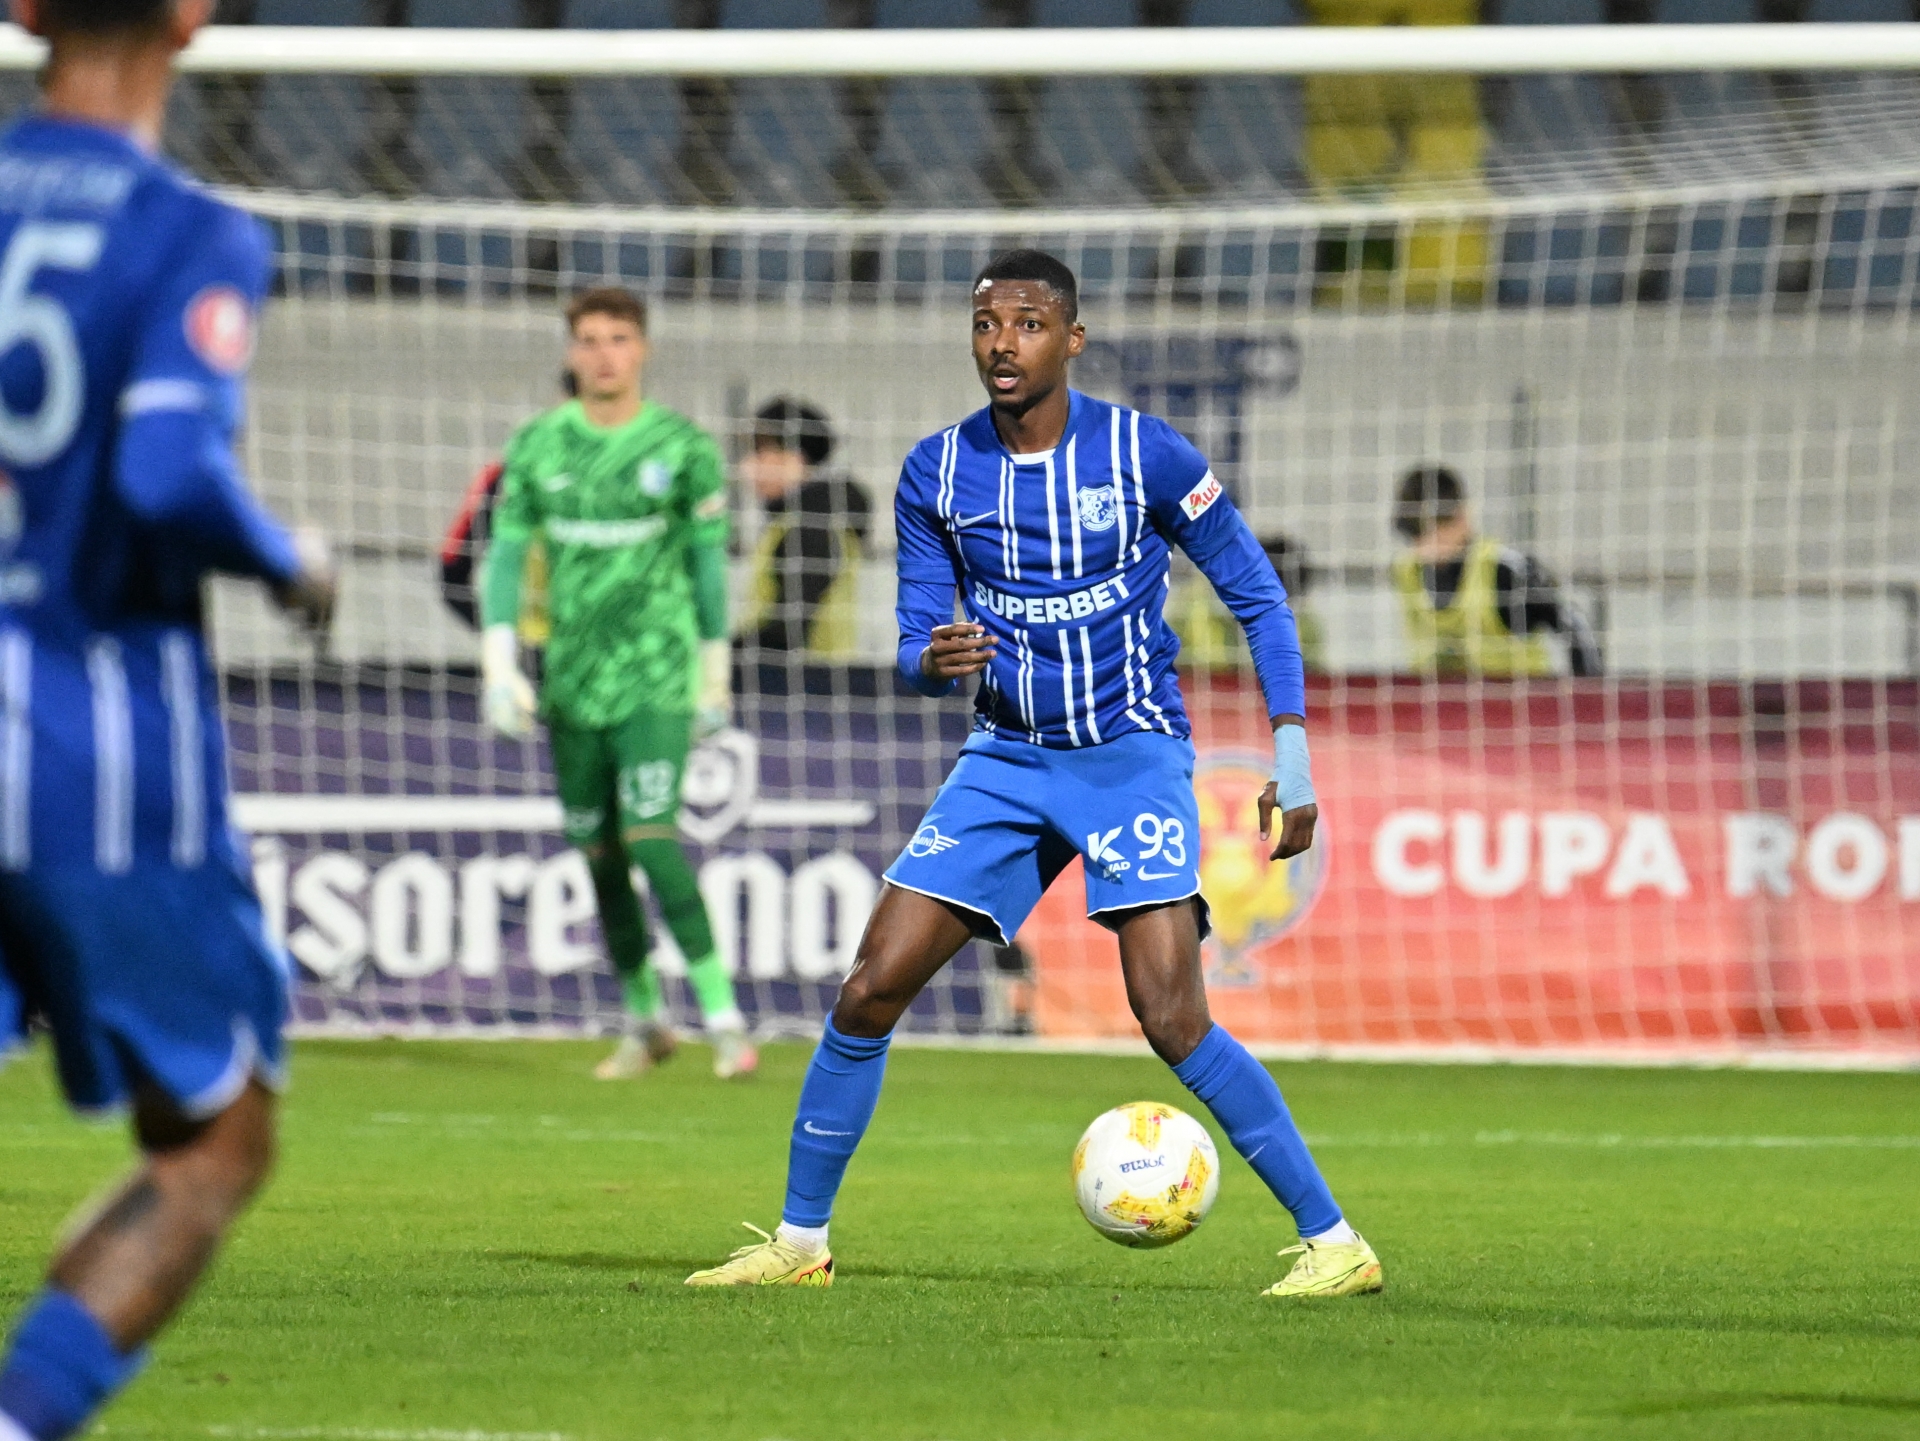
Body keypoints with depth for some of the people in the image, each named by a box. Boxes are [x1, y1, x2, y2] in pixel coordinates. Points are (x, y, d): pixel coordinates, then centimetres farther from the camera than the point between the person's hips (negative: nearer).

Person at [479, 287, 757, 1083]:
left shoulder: (682, 445, -1)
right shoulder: (537, 445, 5)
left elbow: (709, 560, 6)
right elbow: (505, 553, 7)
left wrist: (715, 675, 8)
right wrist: (499, 664, -2)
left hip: (656, 676, -3)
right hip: (571, 680, 3)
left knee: (651, 837, -17)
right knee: (598, 852, 7)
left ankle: (724, 1017, -14)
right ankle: (643, 1018, 22)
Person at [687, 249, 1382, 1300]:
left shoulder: (1145, 454, -9)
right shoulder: (934, 475, 0)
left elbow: (1257, 595, -1)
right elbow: (916, 648, 4)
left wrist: (1292, 757, -7)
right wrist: (935, 661, -21)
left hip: (1134, 756, -4)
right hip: (1006, 761, 4)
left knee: (1172, 1020, -19)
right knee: (870, 992, -3)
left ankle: (1334, 1243, -12)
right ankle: (799, 1242, 11)